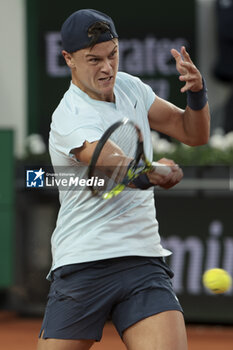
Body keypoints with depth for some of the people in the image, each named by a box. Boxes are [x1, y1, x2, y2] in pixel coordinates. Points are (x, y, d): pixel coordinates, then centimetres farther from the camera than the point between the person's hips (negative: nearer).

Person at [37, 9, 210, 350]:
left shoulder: (128, 87, 8)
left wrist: (197, 91, -5)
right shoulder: (71, 117, -15)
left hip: (145, 262, 5)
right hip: (82, 267, -5)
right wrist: (150, 172, -54)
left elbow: (194, 133, 15)